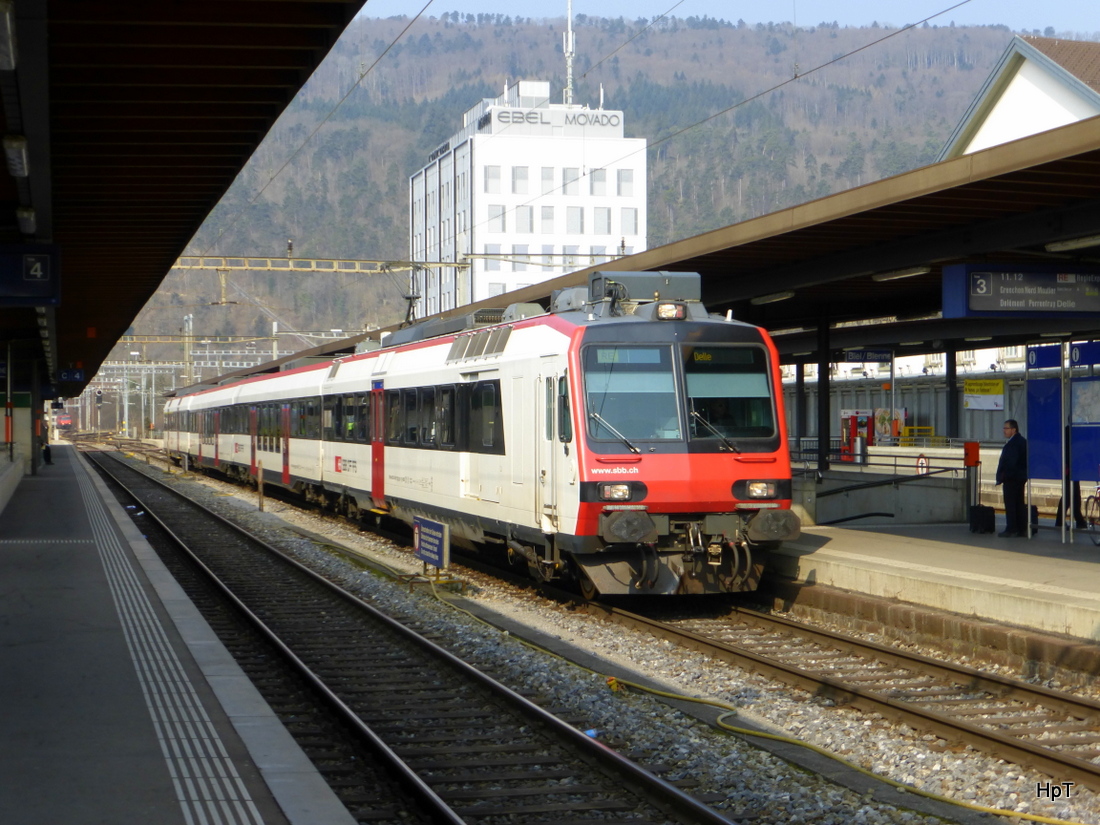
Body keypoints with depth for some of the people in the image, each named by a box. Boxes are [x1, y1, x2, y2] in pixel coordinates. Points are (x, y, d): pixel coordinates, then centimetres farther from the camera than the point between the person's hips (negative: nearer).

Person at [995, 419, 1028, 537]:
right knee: (1020, 504, 12)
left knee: (1010, 504, -6)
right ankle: (1022, 529, 14)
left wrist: (1002, 475, -15)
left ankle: (1011, 529, -5)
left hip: (1011, 478, -10)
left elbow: (1009, 461, -21)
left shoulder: (1012, 443, -18)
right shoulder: (1023, 441, 13)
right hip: (1021, 477, 10)